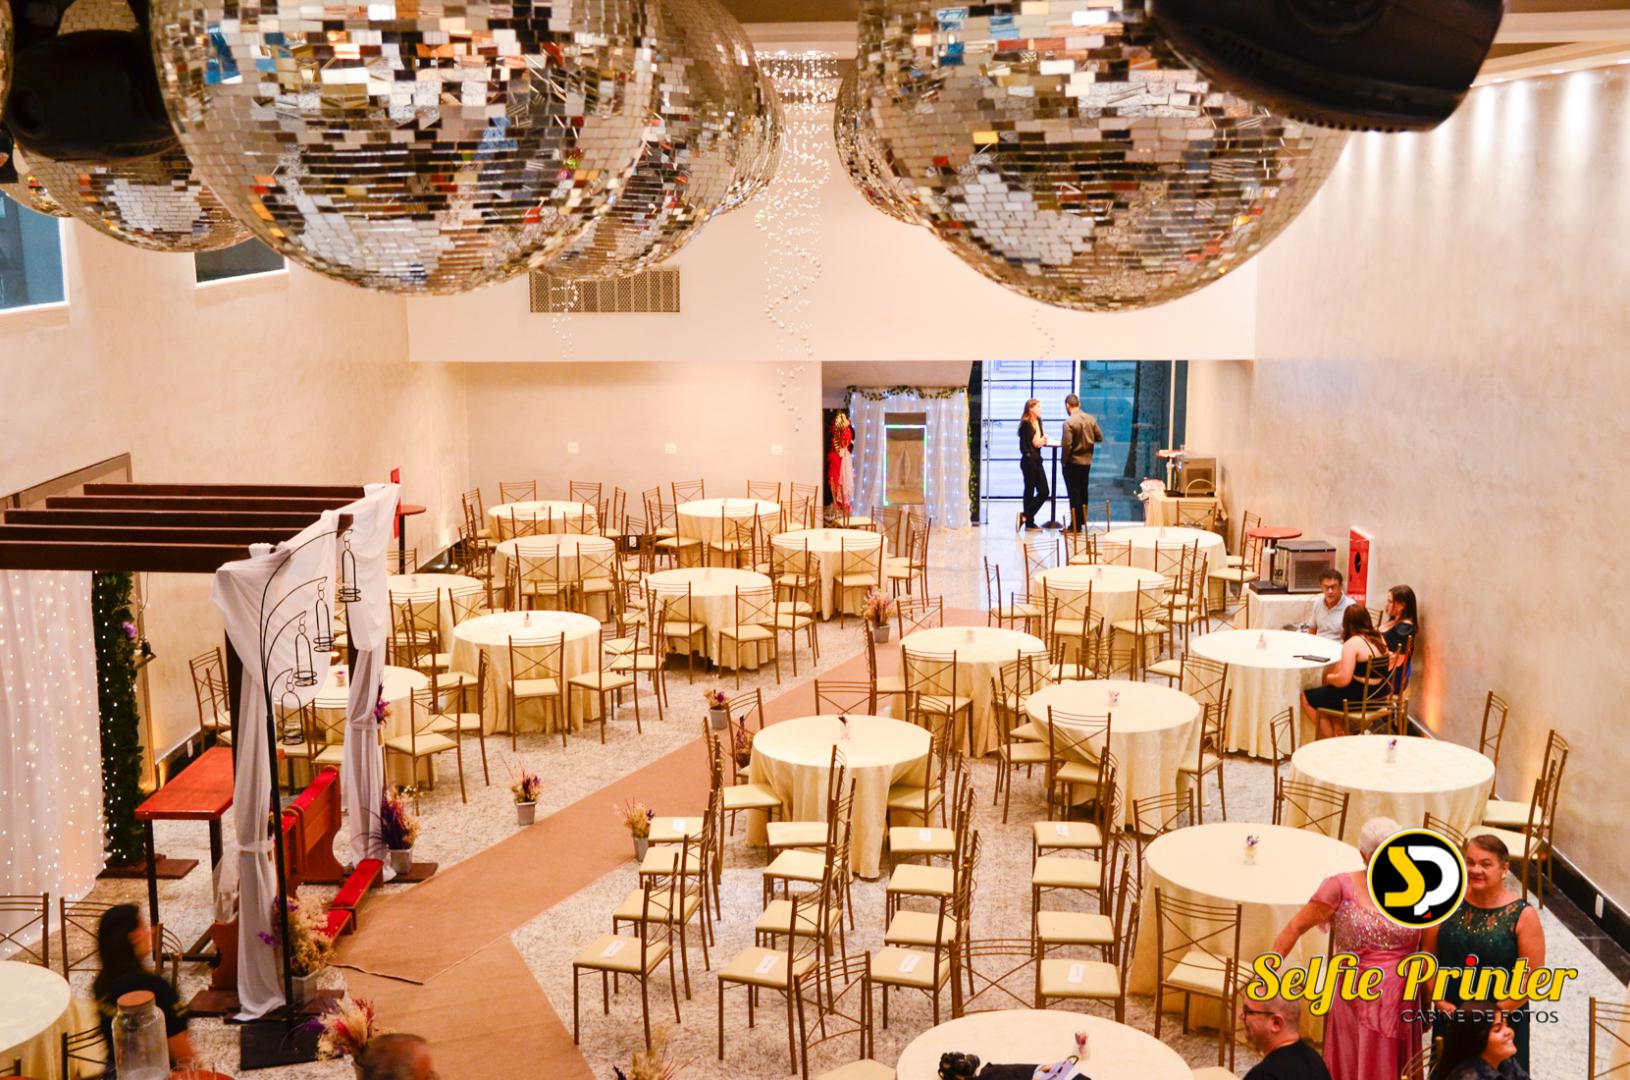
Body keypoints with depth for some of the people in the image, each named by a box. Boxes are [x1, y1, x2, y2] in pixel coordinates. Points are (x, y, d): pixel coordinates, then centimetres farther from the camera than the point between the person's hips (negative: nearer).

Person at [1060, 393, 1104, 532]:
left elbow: (1067, 445, -21)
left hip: (1073, 462, -6)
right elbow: (1099, 437, 5)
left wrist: (1064, 461, -9)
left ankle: (1075, 525, 3)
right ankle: (1082, 520, 28)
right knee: (1083, 491, 18)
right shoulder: (1091, 419, -1)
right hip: (1087, 461, 6)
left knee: (1074, 493, 0)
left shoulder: (1069, 423, -20)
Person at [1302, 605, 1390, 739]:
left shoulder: (1352, 643, -21)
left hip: (1359, 698, -9)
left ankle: (1330, 739, 13)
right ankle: (1339, 731, 28)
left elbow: (1343, 680, -25)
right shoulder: (1379, 638, 4)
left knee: (1306, 698, 4)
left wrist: (1328, 677, -5)